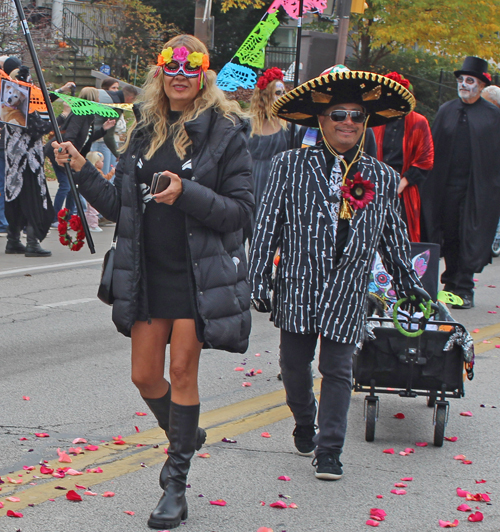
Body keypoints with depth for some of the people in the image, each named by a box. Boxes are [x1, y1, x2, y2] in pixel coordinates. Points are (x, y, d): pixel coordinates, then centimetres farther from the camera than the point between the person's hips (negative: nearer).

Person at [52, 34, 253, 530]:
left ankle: (176, 482, 5)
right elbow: (121, 206, 11)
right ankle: (185, 436, 36)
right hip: (150, 271, 5)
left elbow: (241, 209, -10)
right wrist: (81, 169, 0)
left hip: (200, 272, -5)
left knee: (182, 369, -5)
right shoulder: (145, 132, 11)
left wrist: (186, 194, -23)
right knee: (145, 375, 7)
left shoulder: (225, 132, -5)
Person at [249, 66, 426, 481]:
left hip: (347, 294, 0)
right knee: (295, 365, 9)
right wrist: (260, 280, -4)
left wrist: (407, 283, 22)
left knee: (338, 370, 0)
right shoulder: (290, 166, 1)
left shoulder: (383, 178, 7)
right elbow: (268, 225, 0)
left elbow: (393, 237, 17)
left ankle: (329, 451, 7)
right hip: (298, 288, 0)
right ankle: (304, 424, 36)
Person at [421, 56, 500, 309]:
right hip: (446, 186, 3)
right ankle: (451, 283, 20)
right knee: (449, 238, 8)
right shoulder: (445, 111, 11)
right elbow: (433, 148, 10)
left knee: (471, 238, -3)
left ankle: (464, 290, 2)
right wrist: (430, 183, 4)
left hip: (477, 188, -3)